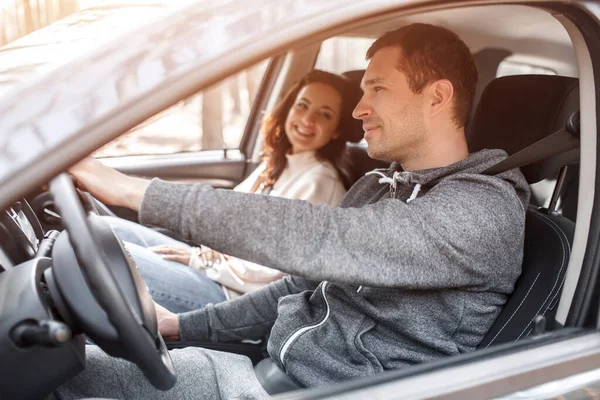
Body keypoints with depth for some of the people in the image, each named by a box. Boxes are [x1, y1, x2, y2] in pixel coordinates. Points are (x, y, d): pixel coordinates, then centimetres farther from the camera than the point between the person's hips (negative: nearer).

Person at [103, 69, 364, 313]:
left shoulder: (320, 182, -16)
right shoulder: (277, 163, 11)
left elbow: (274, 271, -20)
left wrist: (201, 260, -11)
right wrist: (209, 252, -8)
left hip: (238, 299, -9)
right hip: (219, 267, 9)